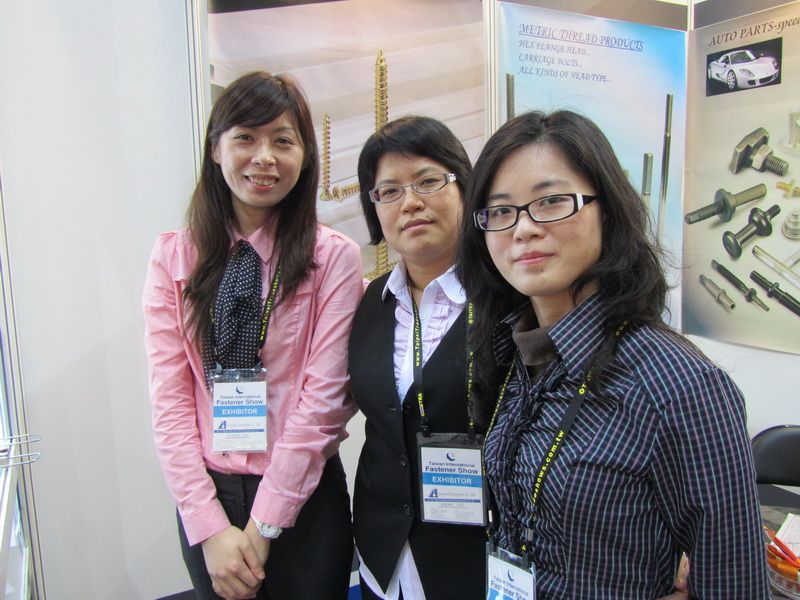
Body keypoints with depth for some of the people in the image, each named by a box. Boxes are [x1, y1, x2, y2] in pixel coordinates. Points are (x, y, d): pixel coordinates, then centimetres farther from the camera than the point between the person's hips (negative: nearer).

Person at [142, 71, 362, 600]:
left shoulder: (334, 258, -10)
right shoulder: (174, 257, -2)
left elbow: (324, 397, -12)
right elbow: (170, 398, -5)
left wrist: (263, 526, -11)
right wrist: (210, 526, -10)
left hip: (305, 501, -2)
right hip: (207, 497, 2)